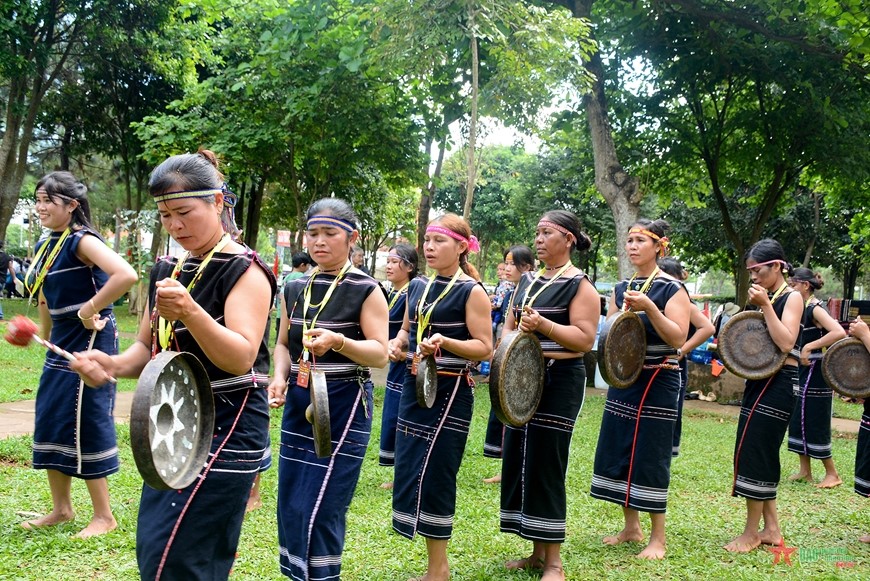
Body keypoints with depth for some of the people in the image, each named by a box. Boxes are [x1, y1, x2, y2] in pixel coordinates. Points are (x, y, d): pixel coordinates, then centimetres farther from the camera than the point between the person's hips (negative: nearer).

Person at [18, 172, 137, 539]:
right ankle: (61, 508, 27)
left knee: (86, 426, -3)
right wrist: (47, 339, 20)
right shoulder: (46, 244, 10)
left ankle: (104, 516, 10)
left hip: (89, 343, -9)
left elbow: (127, 275, -32)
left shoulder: (81, 241, -16)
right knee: (49, 423, 13)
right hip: (62, 343, 9)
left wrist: (90, 309, -23)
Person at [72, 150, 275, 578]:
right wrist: (113, 365, -8)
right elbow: (149, 349, 15)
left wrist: (190, 311, -39)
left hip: (227, 426, -8)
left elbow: (241, 358, -23)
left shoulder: (243, 270, -11)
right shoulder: (168, 269, 10)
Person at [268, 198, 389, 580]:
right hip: (298, 403, 6)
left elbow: (380, 354, -13)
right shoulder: (295, 289, 8)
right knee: (290, 508, 11)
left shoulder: (366, 290, -8)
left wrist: (337, 340, -30)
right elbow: (284, 343, 15)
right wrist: (280, 377, -5)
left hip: (344, 405, -6)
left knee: (320, 510, -7)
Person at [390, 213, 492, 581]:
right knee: (409, 472, 8)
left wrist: (444, 342, -26)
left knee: (432, 474, -6)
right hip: (414, 386, 7)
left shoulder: (471, 291, -9)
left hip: (450, 391, -7)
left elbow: (485, 348, -13)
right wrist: (397, 343, 1)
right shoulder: (417, 287, 10)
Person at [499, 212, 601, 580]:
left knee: (545, 464, -6)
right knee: (518, 460, 9)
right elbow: (509, 327, 18)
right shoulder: (527, 282, 13)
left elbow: (585, 339, -16)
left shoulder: (579, 285, -9)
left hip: (559, 381, -8)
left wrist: (542, 324, -25)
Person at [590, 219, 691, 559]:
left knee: (650, 456, -4)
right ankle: (631, 527, 23)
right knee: (617, 451, 8)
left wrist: (649, 308, -27)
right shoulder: (621, 288, 10)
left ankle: (657, 539, 7)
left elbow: (678, 338, -17)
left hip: (658, 381, -7)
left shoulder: (671, 289, -8)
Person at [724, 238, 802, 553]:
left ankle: (751, 532, 1)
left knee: (753, 453, -8)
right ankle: (771, 528, 19)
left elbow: (785, 343, -23)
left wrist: (765, 306, -21)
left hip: (779, 383, -9)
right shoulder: (766, 299, 14)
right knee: (761, 455, 10)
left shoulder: (792, 298, -9)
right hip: (759, 380, 9)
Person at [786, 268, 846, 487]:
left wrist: (809, 347, -31)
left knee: (815, 424, -3)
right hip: (803, 372, 9)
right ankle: (805, 470, 20)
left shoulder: (815, 309, -16)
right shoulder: (802, 309, 10)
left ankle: (832, 474, 8)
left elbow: (839, 332, -32)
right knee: (798, 421, 11)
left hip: (816, 373, -9)